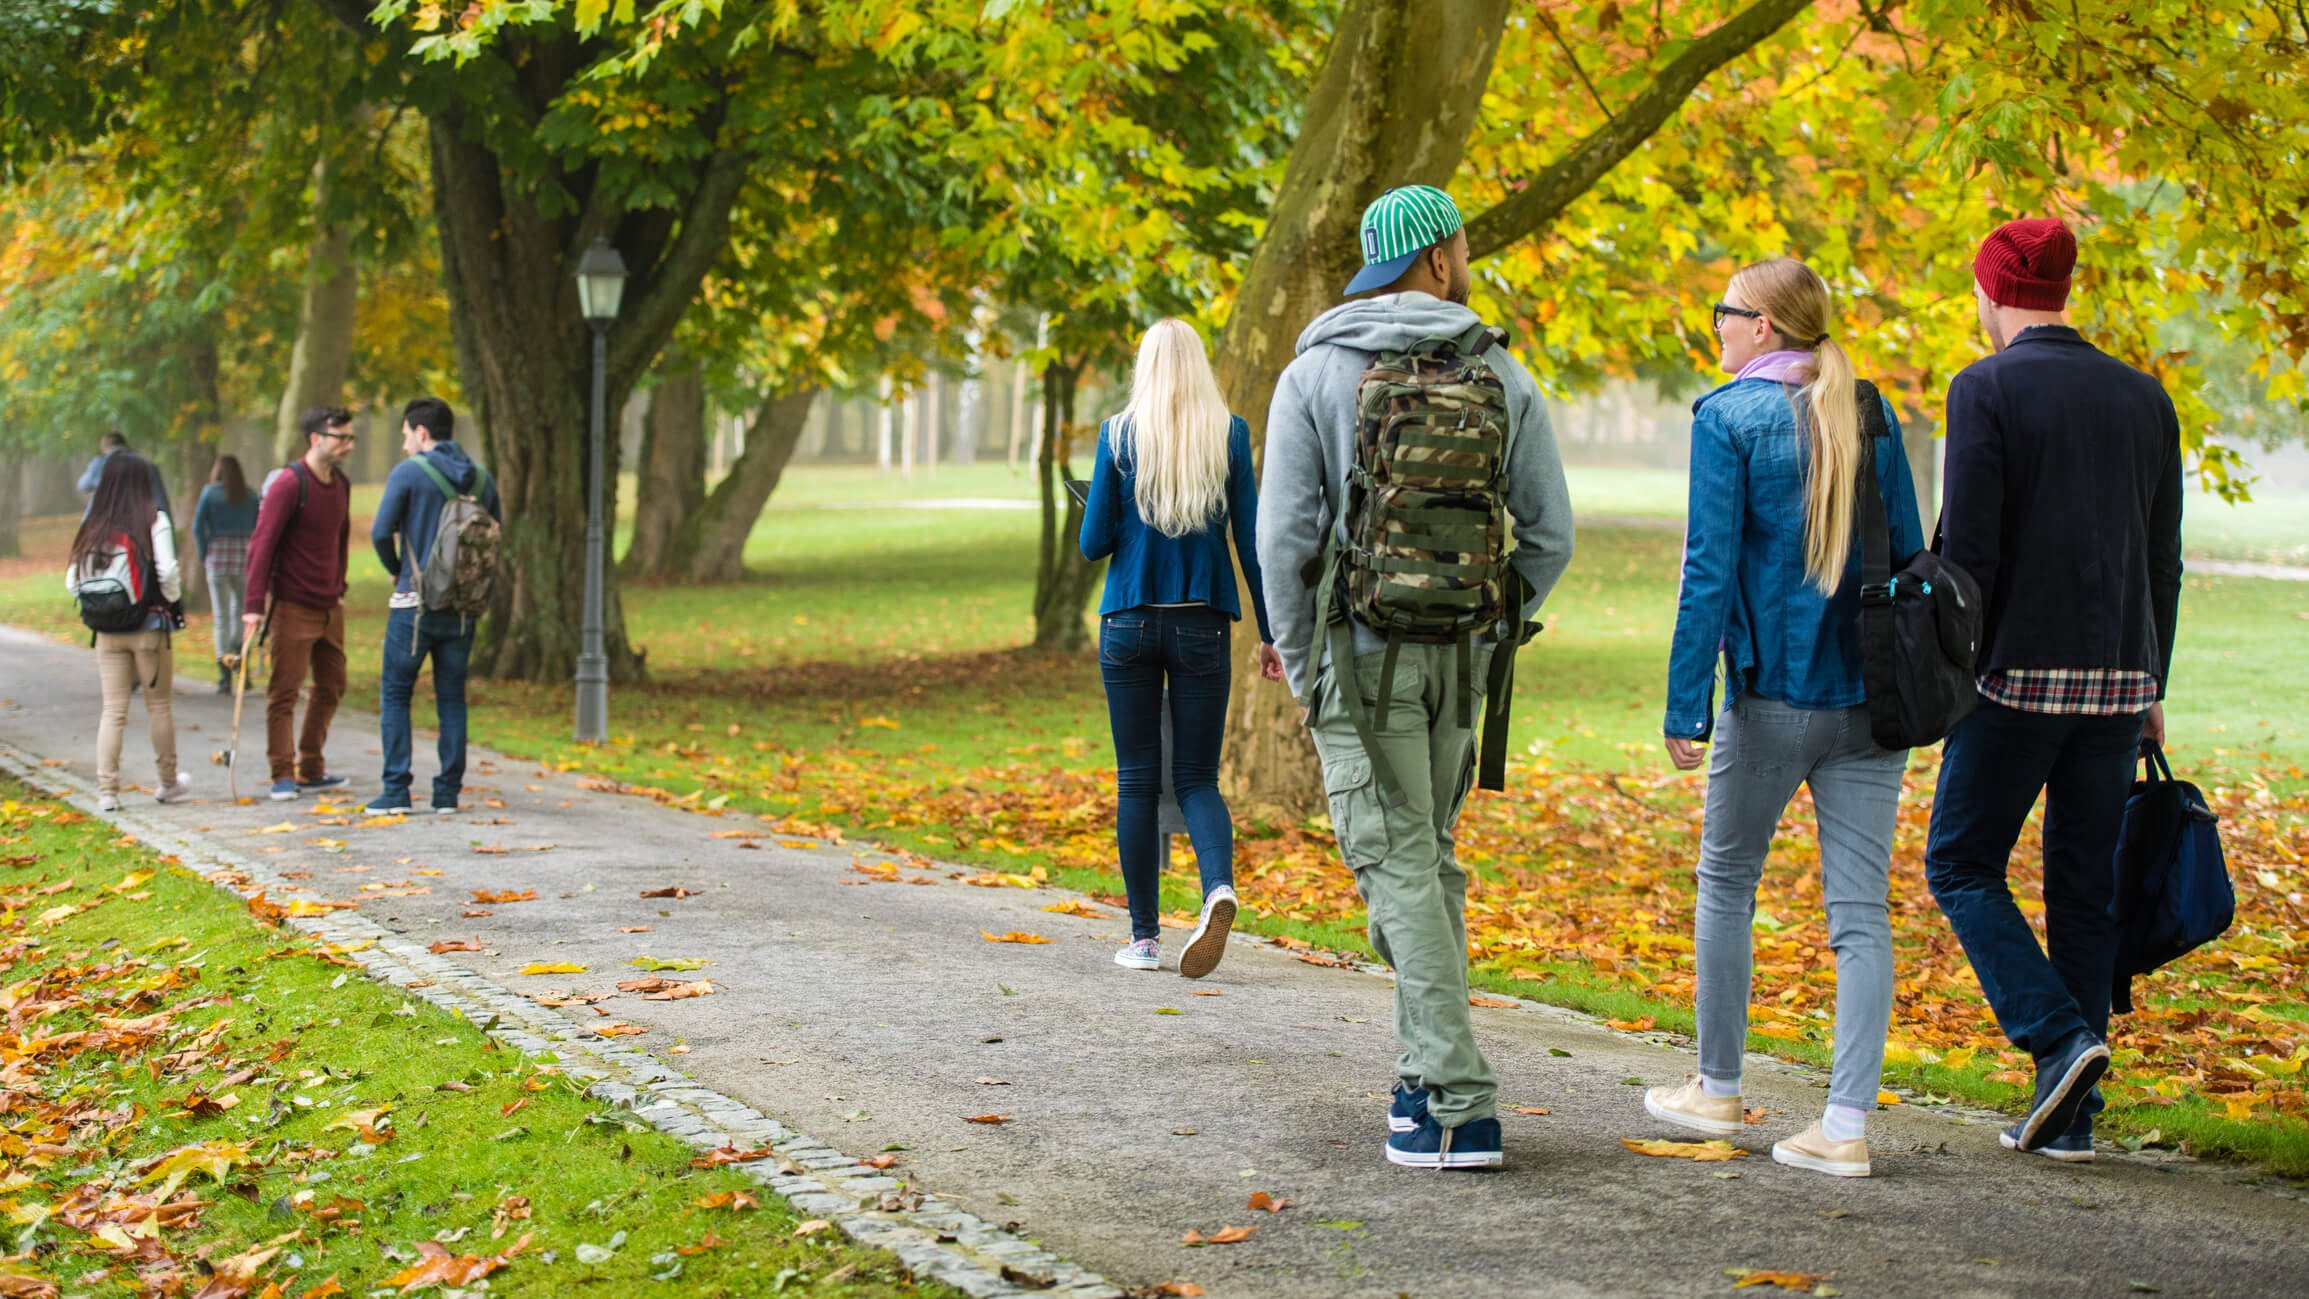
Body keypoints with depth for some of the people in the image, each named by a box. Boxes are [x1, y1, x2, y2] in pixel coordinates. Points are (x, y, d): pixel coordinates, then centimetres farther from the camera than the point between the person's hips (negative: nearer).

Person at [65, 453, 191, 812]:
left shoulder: (93, 527, 3)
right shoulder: (154, 522, -8)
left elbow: (73, 581, 3)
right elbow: (167, 573, -15)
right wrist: (174, 604, 3)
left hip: (108, 632, 3)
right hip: (149, 627, -3)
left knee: (113, 710, 6)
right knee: (159, 705, 12)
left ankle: (107, 789, -2)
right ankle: (168, 782, 25)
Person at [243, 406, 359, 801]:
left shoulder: (342, 484, 9)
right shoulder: (289, 483, -14)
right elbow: (261, 543, -16)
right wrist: (255, 605, -20)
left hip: (329, 606, 8)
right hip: (293, 606, -8)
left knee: (331, 686, 13)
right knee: (284, 691, -4)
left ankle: (311, 772, 22)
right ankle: (283, 776, -2)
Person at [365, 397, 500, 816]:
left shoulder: (408, 473, -7)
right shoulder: (481, 479, 7)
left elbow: (381, 532, -9)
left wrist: (396, 571, 9)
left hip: (416, 605, -4)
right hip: (463, 607, 4)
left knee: (395, 695, 5)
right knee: (452, 698, 9)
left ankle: (396, 790, 0)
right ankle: (448, 792, 6)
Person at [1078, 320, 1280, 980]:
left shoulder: (1119, 434, -3)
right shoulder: (1231, 434, 0)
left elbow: (1095, 542, -2)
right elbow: (1251, 539, -1)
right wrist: (1271, 634, 4)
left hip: (1131, 622, -1)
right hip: (1203, 626, 1)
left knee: (1137, 781, 7)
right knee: (1198, 779, 7)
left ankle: (1145, 937, 8)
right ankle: (1219, 886, -22)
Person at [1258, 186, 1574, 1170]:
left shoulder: (1313, 375, -4)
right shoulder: (1500, 375, 3)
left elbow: (1286, 535, -9)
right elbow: (1550, 531, 3)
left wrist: (1299, 660, 1)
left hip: (1363, 653, -4)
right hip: (1459, 656, 4)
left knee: (1399, 868, -5)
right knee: (1430, 856, 19)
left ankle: (1459, 1105, -11)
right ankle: (1429, 1070, 22)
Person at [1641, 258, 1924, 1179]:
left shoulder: (1729, 418, -7)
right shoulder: (1869, 417, 7)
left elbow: (1710, 568, -11)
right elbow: (1909, 552, 11)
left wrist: (1685, 705, -9)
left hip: (1772, 697, -4)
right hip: (1873, 696, 4)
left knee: (1727, 883, 15)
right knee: (1860, 908, 2)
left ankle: (1718, 1091, 25)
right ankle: (1847, 1124, -2)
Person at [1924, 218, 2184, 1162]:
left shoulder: (1986, 390, -7)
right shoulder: (2144, 397, 9)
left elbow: (1969, 548, -12)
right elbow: (2162, 558, 12)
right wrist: (2152, 686, 18)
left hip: (2020, 672, -5)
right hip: (2118, 676, 5)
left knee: (1962, 866, 8)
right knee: (2084, 888, 10)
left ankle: (2060, 1039, -10)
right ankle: (2070, 1115, 10)